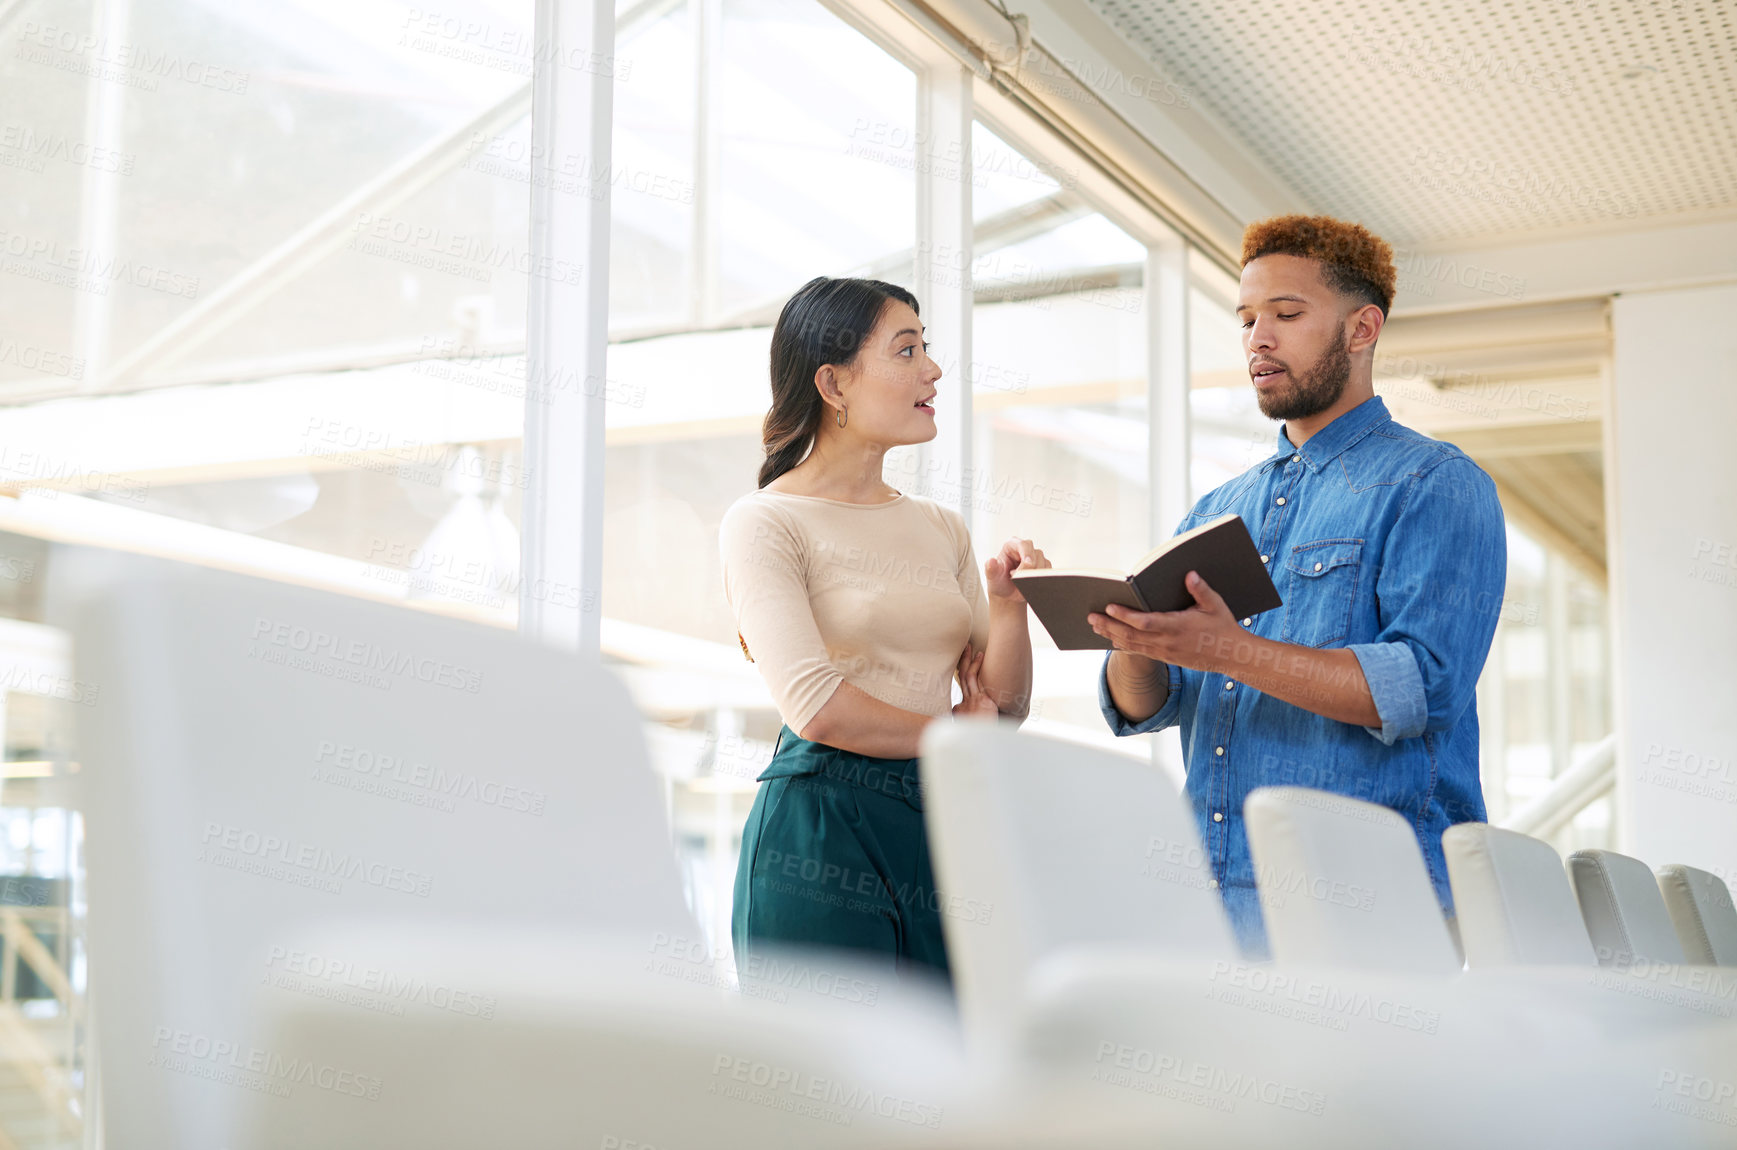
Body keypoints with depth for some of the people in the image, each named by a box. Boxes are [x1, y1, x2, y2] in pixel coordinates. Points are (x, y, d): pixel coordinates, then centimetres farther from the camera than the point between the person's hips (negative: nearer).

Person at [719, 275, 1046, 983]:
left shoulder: (941, 528, 14)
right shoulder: (763, 523, -6)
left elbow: (1006, 704, 13)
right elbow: (817, 706, -17)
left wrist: (1008, 602, -5)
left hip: (941, 830, 6)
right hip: (819, 838, -6)